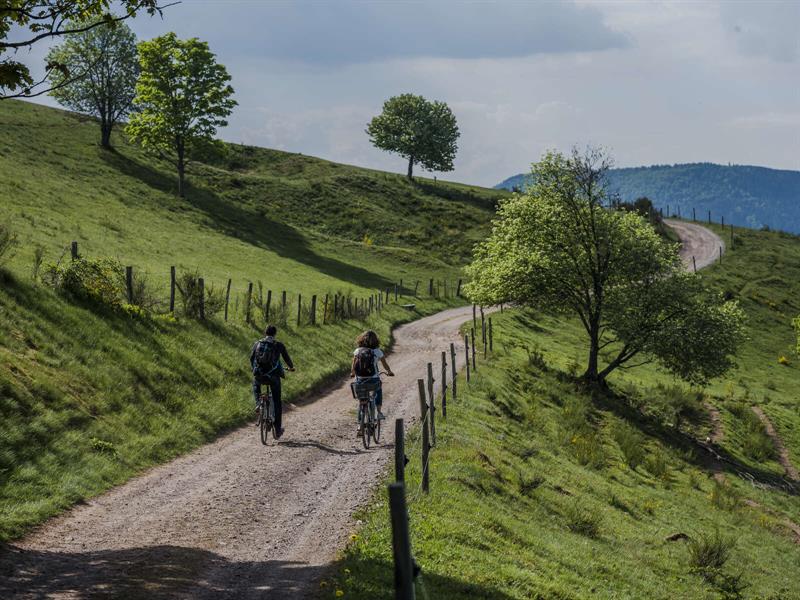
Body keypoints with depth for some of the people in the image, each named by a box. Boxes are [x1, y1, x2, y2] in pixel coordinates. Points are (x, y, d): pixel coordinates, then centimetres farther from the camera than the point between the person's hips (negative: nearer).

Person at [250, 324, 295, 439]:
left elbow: (251, 358, 16)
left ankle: (258, 403, 14)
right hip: (274, 376, -2)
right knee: (277, 403, 13)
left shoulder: (257, 344, 7)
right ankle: (278, 430, 12)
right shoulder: (278, 345, 2)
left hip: (259, 376, 2)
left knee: (255, 384, 39)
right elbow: (287, 358, 12)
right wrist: (291, 367, 34)